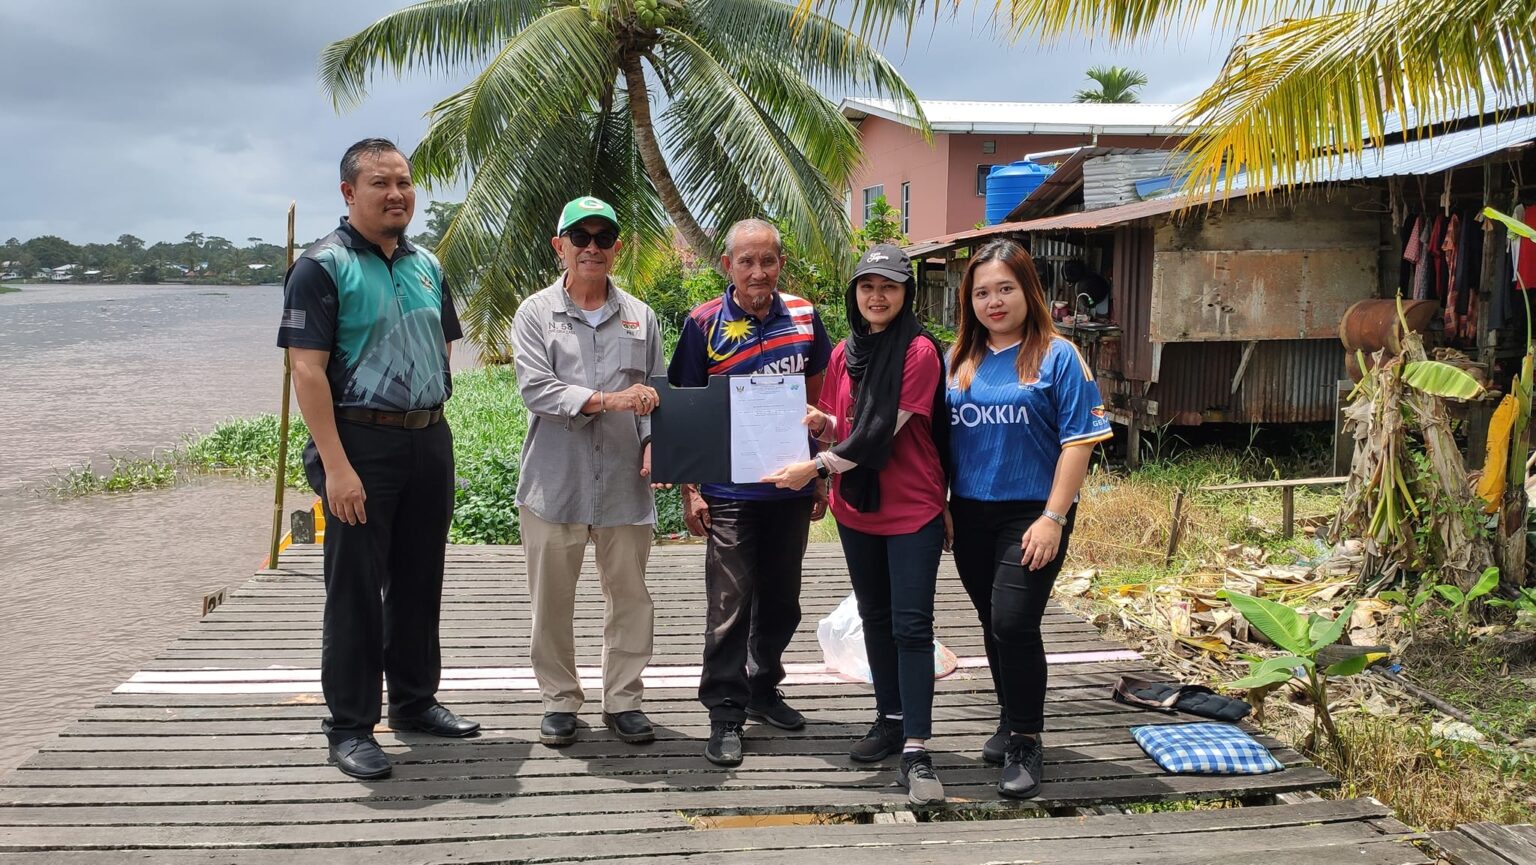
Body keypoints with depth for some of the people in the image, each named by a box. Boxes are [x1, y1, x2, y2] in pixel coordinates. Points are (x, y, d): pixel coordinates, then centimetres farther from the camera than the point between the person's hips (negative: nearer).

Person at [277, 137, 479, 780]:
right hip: (361, 442, -6)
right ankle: (349, 727, 11)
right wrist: (336, 467, -21)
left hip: (430, 442, 7)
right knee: (355, 589, 0)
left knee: (419, 580, 15)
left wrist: (431, 423, 11)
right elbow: (308, 370, -15)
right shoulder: (323, 267, -8)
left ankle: (416, 701, 30)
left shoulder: (427, 266, 12)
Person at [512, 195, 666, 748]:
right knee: (552, 600, 7)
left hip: (625, 482, 2)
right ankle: (559, 701, 21)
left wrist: (653, 443, -9)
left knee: (630, 596, 7)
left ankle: (623, 700, 21)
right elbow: (535, 387, -10)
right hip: (555, 480, -2)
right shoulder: (535, 313, 3)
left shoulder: (639, 317, 10)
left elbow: (655, 393, 9)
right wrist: (606, 400, -21)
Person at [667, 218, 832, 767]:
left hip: (792, 488, 4)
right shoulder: (704, 324, -6)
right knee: (730, 607, 0)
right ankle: (725, 714, 11)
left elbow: (818, 397, 12)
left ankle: (764, 688, 34)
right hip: (730, 491, -4)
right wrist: (690, 490, -8)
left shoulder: (803, 316, 3)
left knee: (781, 599, 16)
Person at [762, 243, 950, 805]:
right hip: (855, 507, 6)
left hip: (913, 509, -6)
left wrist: (815, 467, -20)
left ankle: (916, 750, -5)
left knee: (911, 626, -7)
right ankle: (890, 719, 30)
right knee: (875, 618, 15)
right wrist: (817, 422, -6)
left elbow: (883, 431, -18)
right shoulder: (845, 353, 8)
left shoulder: (920, 352, -12)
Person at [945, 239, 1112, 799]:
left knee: (1013, 623, -12)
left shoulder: (1057, 356, -7)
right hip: (970, 514, 5)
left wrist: (1053, 517, -15)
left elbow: (1078, 441, -10)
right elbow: (940, 436, 12)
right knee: (993, 625, 14)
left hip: (1031, 515, -5)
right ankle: (1012, 718, 33)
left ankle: (1024, 742, 2)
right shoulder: (958, 360, 7)